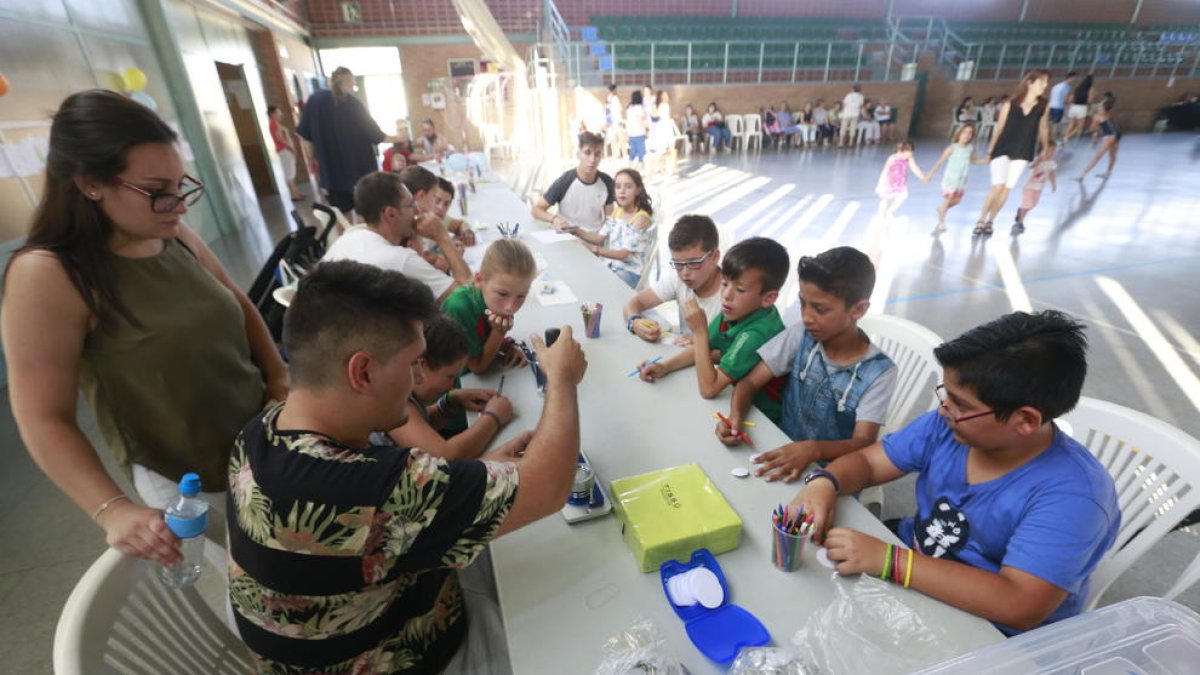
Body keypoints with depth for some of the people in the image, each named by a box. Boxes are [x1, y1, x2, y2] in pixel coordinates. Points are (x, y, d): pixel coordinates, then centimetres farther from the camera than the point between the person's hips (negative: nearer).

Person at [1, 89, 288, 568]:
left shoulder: (175, 236, -4)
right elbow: (44, 419, -17)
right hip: (185, 476, -5)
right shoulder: (47, 277, -20)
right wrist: (112, 510, -25)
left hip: (261, 438, 6)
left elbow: (238, 304, 11)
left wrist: (278, 377, 1)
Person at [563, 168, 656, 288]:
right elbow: (600, 238, 4)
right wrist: (577, 231, -12)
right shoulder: (617, 211, 8)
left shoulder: (641, 219, -16)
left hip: (630, 273, -7)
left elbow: (624, 254, -20)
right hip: (611, 265, 7)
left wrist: (595, 249, -29)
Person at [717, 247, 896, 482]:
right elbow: (750, 382, -5)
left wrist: (813, 450, -39)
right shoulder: (800, 336, -6)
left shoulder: (879, 372, -14)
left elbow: (863, 444, -19)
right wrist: (735, 416, -25)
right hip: (783, 454, 2)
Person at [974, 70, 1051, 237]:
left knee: (1007, 189, 3)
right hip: (1003, 150, -3)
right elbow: (999, 128, 0)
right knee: (997, 187, -14)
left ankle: (989, 222, 13)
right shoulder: (1010, 104, -8)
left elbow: (1043, 129, 9)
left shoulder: (1043, 106, 0)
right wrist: (990, 151, 1)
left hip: (1023, 153, 3)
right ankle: (980, 221, -2)